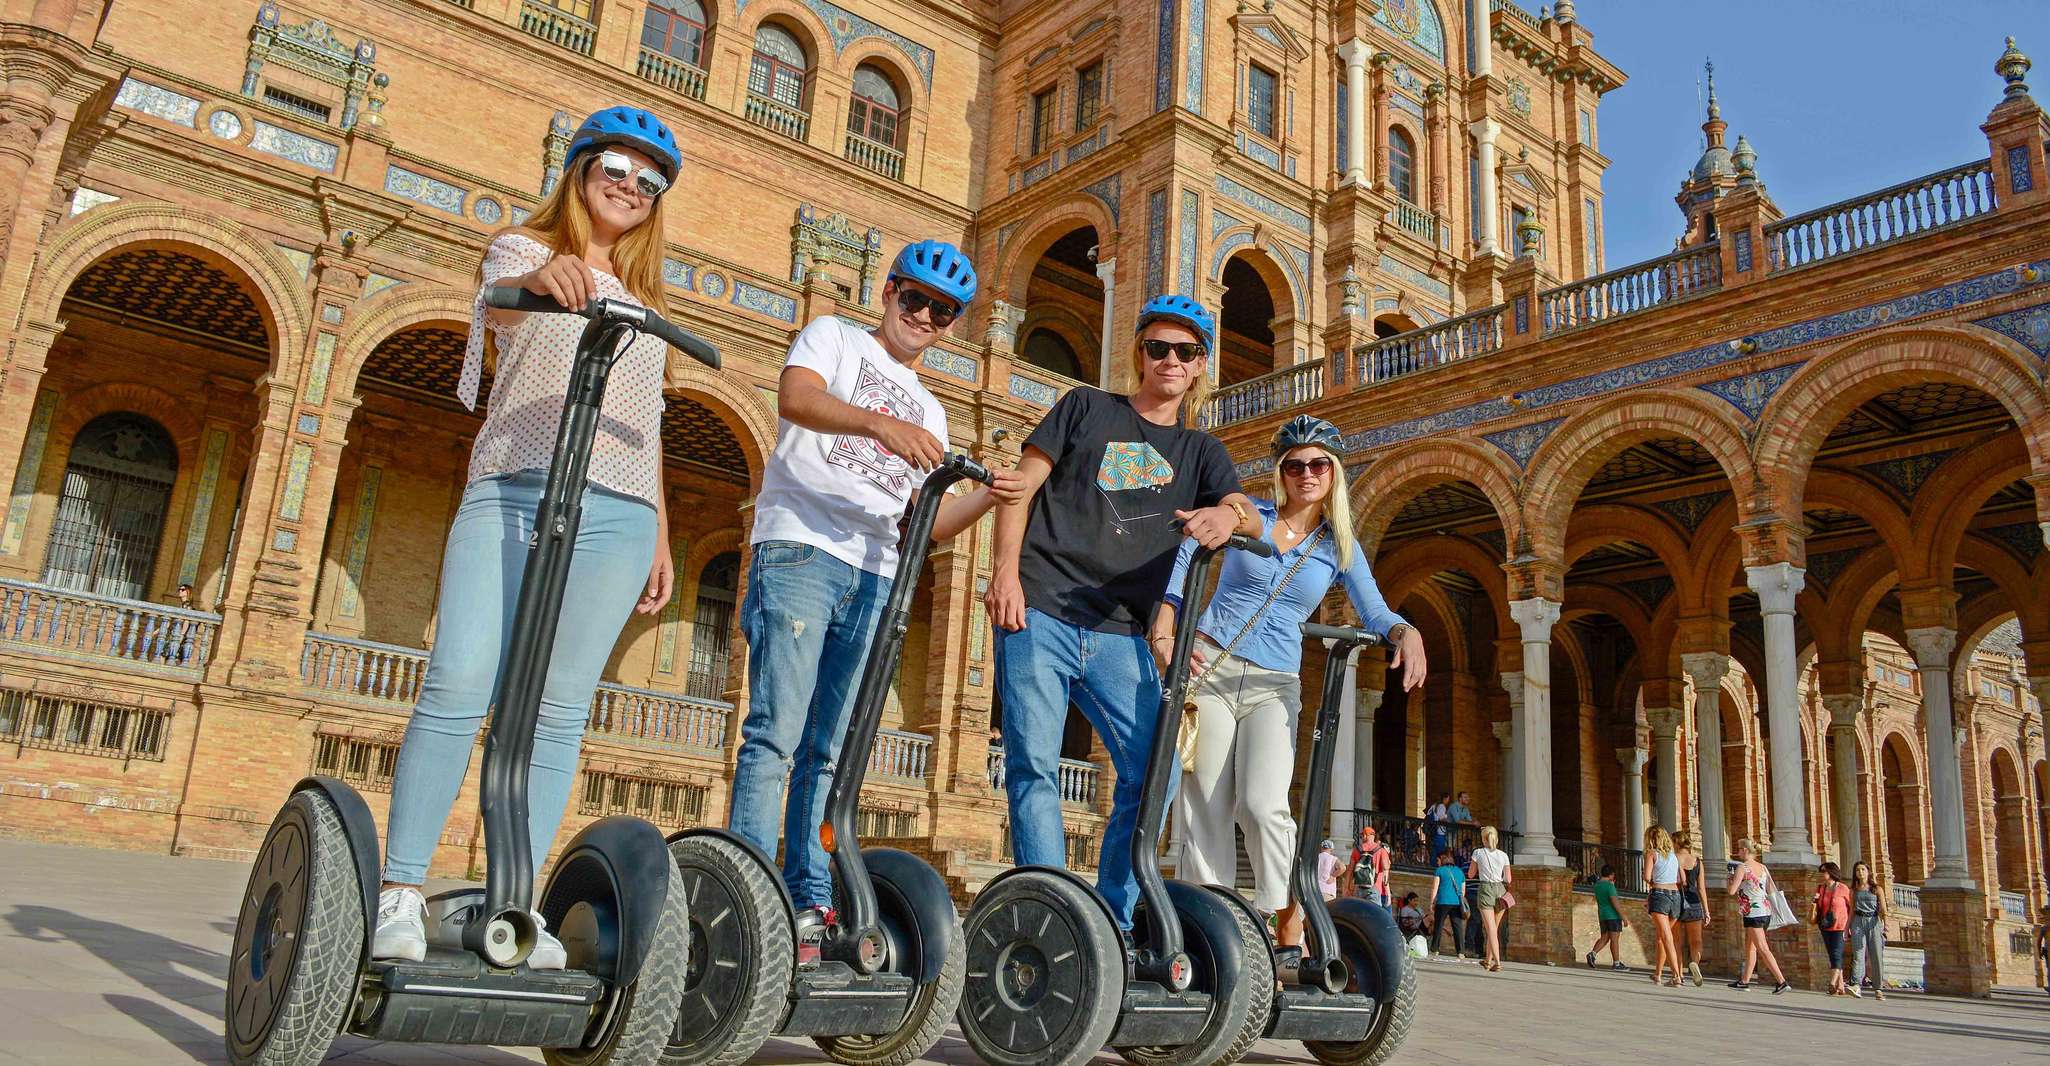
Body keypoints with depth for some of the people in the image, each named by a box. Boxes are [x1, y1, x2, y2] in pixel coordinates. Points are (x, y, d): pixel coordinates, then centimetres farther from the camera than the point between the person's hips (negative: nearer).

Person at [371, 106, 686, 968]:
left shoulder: (646, 300, 27)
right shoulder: (523, 247, 15)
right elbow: (496, 307, -10)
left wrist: (660, 537, 17)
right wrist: (539, 279, -33)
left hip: (617, 514, 3)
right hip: (512, 489, -3)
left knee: (561, 709, -2)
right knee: (457, 685, -15)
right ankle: (400, 891, -8)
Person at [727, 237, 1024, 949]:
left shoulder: (929, 413, 27)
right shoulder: (835, 337, 13)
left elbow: (923, 524, 21)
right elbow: (796, 396, -10)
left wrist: (984, 499, 1)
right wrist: (879, 423, -28)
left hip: (877, 581, 5)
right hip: (801, 551, -5)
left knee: (831, 751, 4)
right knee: (777, 732, -13)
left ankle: (810, 899, 8)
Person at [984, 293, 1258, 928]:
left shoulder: (1201, 452, 18)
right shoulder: (1087, 407, 13)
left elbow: (1250, 518, 1)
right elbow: (1021, 486, 6)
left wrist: (1229, 515, -25)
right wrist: (1005, 571, -8)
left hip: (1120, 636, 3)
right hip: (1039, 613, -2)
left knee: (1156, 772, -6)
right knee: (1034, 766, -9)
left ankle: (1113, 921, 8)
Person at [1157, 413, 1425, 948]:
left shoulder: (1340, 549, 10)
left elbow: (1375, 613, 1)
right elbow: (1180, 561, 4)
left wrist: (1406, 631, -23)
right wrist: (1164, 635, -9)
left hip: (1274, 686, 0)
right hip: (1208, 668, 0)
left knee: (1263, 803, -20)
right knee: (1203, 810, -5)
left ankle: (1292, 927, -7)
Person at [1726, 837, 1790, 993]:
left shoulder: (1742, 867, -11)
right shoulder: (1763, 867, 10)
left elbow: (1731, 891, -16)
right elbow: (1771, 891, 12)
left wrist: (1730, 879, 2)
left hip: (1753, 913, -8)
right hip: (1765, 912, 8)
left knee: (1763, 949, -7)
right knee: (1750, 947, 15)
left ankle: (1781, 982, -13)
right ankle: (1744, 981, 20)